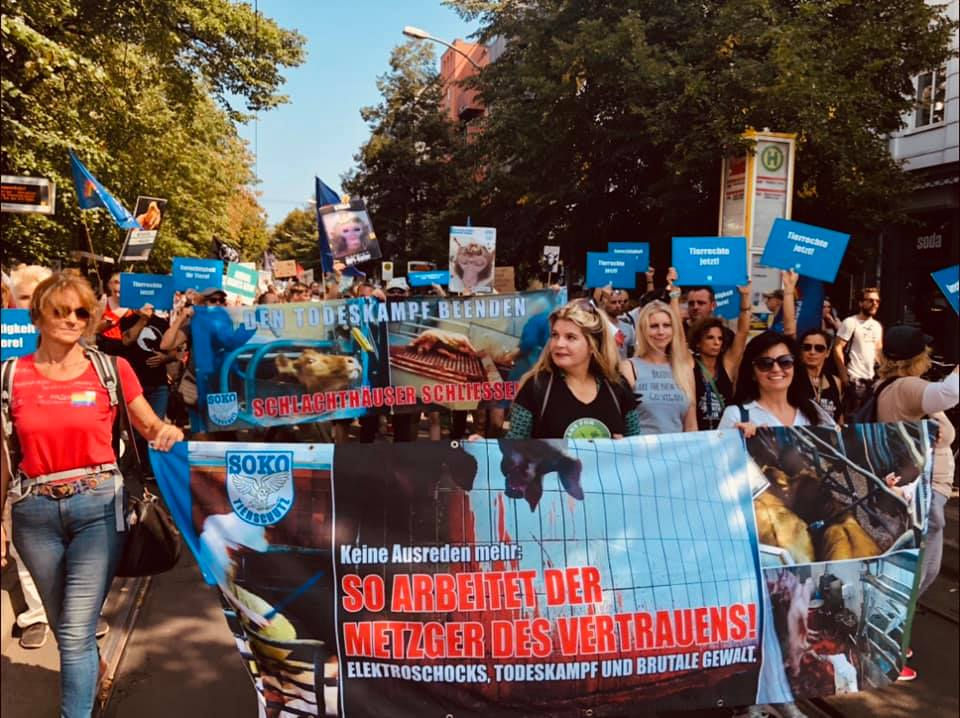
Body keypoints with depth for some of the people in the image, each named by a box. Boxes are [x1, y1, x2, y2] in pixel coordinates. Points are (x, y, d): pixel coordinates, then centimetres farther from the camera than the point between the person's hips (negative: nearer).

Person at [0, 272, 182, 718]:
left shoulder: (112, 369, -3)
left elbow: (150, 425, 4)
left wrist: (167, 433, -19)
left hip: (98, 505, -2)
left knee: (77, 632, -5)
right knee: (66, 629, 20)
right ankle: (89, 679, 47)